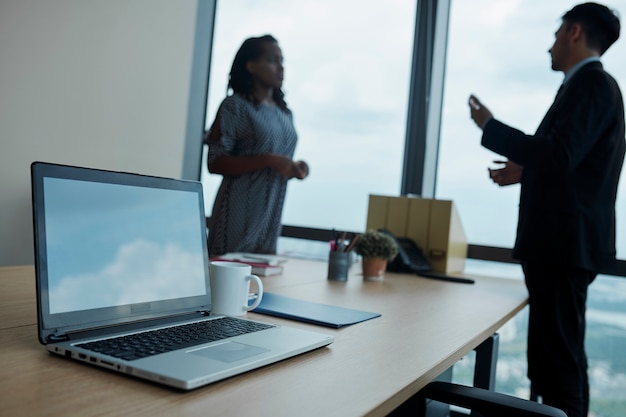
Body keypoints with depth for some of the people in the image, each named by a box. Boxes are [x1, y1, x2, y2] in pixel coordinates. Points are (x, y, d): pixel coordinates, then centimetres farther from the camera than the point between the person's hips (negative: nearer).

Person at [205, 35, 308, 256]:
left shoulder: (285, 113, 14)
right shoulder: (235, 105, -5)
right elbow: (215, 162, -12)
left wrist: (294, 168, 2)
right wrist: (269, 160, -20)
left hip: (272, 216, 6)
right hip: (239, 214, -6)